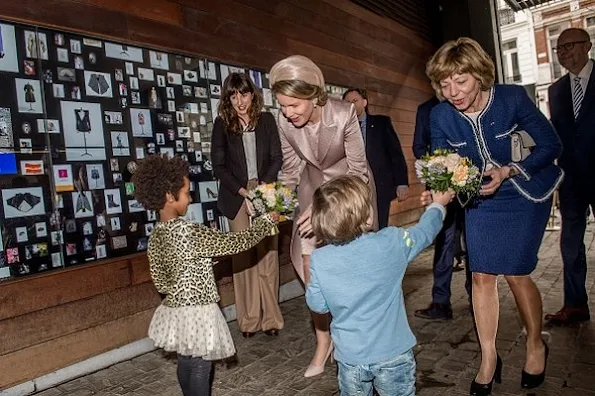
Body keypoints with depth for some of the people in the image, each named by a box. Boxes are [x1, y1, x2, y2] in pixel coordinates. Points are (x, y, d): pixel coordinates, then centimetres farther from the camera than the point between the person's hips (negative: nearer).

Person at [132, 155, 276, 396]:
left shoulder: (155, 236, 0)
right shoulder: (191, 233, -25)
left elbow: (161, 283, 7)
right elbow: (236, 243, -18)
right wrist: (266, 220, -6)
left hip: (175, 311, 8)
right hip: (197, 313, -8)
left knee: (185, 363, 22)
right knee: (200, 368, 8)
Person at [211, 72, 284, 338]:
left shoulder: (266, 120, 7)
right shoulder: (222, 124, 4)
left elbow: (276, 158, 5)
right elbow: (219, 164, 1)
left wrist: (263, 185, -10)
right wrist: (241, 190, -9)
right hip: (237, 198, 0)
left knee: (268, 256, 0)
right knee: (243, 258, 0)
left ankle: (270, 317, 10)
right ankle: (249, 319, 11)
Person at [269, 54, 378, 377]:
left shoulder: (344, 114, -29)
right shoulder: (284, 121, -19)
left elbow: (357, 169, -21)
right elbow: (291, 167, -2)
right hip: (314, 187, 4)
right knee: (311, 272, 1)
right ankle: (323, 342, 20)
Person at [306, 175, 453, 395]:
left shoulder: (319, 260, -14)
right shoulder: (391, 243, -18)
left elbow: (317, 304, -2)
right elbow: (424, 231, 1)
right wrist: (438, 205, 22)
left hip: (350, 356, 2)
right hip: (392, 354, -1)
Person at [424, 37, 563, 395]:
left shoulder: (513, 98, -22)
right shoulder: (440, 116, -15)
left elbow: (552, 145, -13)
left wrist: (508, 171, -27)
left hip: (526, 193, -3)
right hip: (481, 199, 3)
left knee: (516, 272, -2)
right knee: (482, 276, 2)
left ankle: (536, 345, 27)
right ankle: (489, 359, 18)